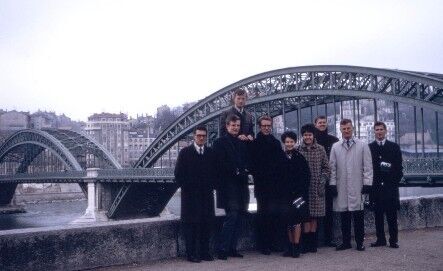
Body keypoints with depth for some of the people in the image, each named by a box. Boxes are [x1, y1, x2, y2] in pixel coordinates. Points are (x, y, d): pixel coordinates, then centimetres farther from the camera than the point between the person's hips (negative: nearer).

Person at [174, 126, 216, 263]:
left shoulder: (211, 153, 9)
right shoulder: (185, 152, 0)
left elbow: (214, 172, 14)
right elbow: (179, 174, -1)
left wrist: (211, 186, 3)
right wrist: (186, 188, -6)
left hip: (207, 194, 3)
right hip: (190, 195, -3)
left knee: (207, 223, 4)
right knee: (190, 224, -2)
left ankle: (204, 252, 13)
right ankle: (191, 254, 2)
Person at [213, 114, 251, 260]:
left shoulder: (242, 143, 18)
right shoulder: (220, 142, -1)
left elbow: (248, 161, 16)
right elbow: (220, 164, -9)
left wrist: (245, 171, -4)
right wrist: (236, 172, -15)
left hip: (241, 185, 7)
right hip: (228, 186, -7)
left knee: (239, 217, 6)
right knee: (232, 216, -12)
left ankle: (232, 248, 13)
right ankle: (222, 249, -6)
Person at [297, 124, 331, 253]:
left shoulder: (320, 149, 6)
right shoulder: (297, 150, 1)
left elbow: (326, 168, 9)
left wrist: (322, 180, -4)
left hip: (317, 189, 1)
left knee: (314, 217, 5)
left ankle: (312, 244, 12)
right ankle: (306, 244, 6)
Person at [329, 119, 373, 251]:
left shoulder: (362, 146, 5)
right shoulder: (335, 147, 9)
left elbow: (368, 166, 3)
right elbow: (332, 167, 9)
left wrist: (367, 183, -4)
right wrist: (333, 184, 2)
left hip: (357, 187, -2)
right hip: (341, 187, 2)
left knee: (358, 215, 0)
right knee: (344, 215, 5)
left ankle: (360, 242, 9)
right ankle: (346, 242, 13)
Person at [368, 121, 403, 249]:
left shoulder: (394, 147, 9)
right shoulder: (369, 147, 8)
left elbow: (399, 166, 7)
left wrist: (395, 181, -3)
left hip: (390, 186, 0)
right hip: (375, 187, 1)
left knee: (392, 214, 0)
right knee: (378, 215, 3)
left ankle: (393, 240, 6)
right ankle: (380, 239, 11)